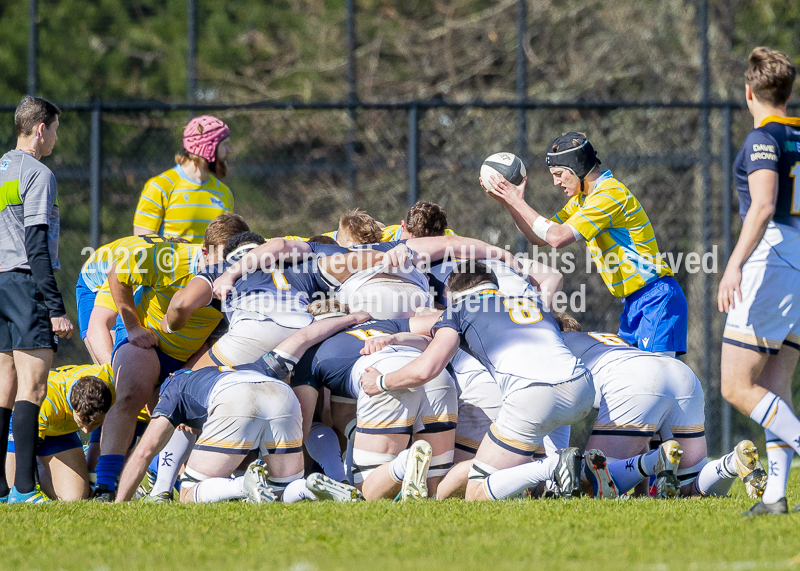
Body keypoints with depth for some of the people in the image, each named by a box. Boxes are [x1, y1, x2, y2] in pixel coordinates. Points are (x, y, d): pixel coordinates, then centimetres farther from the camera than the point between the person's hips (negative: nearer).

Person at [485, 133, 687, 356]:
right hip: (633, 303, 10)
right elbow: (540, 238, 17)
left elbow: (558, 237, -22)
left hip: (657, 299, -10)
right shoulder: (582, 199, 15)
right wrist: (508, 202, 7)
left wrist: (518, 202, -14)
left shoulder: (611, 193, -17)